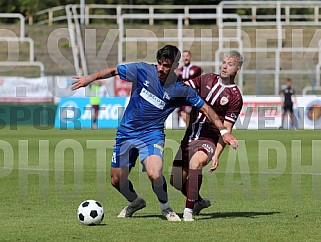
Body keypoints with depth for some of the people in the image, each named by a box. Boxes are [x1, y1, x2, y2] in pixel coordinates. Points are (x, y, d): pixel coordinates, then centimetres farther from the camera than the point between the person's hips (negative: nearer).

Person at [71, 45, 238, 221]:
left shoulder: (181, 90, -10)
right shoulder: (142, 70, -8)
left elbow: (205, 108, -2)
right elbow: (114, 71, 3)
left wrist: (224, 132, -5)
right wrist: (90, 78, -4)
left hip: (152, 135, -3)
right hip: (126, 132, 3)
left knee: (155, 175, -28)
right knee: (116, 180, 7)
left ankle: (165, 208, 2)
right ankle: (135, 202, 40)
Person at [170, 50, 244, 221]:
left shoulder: (235, 97, -6)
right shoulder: (206, 79, 8)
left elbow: (226, 129, -9)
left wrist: (217, 155, -18)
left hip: (209, 140, -5)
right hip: (190, 137, 6)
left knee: (195, 161, -36)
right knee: (177, 180, 2)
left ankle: (189, 210, -31)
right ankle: (199, 201, 32)